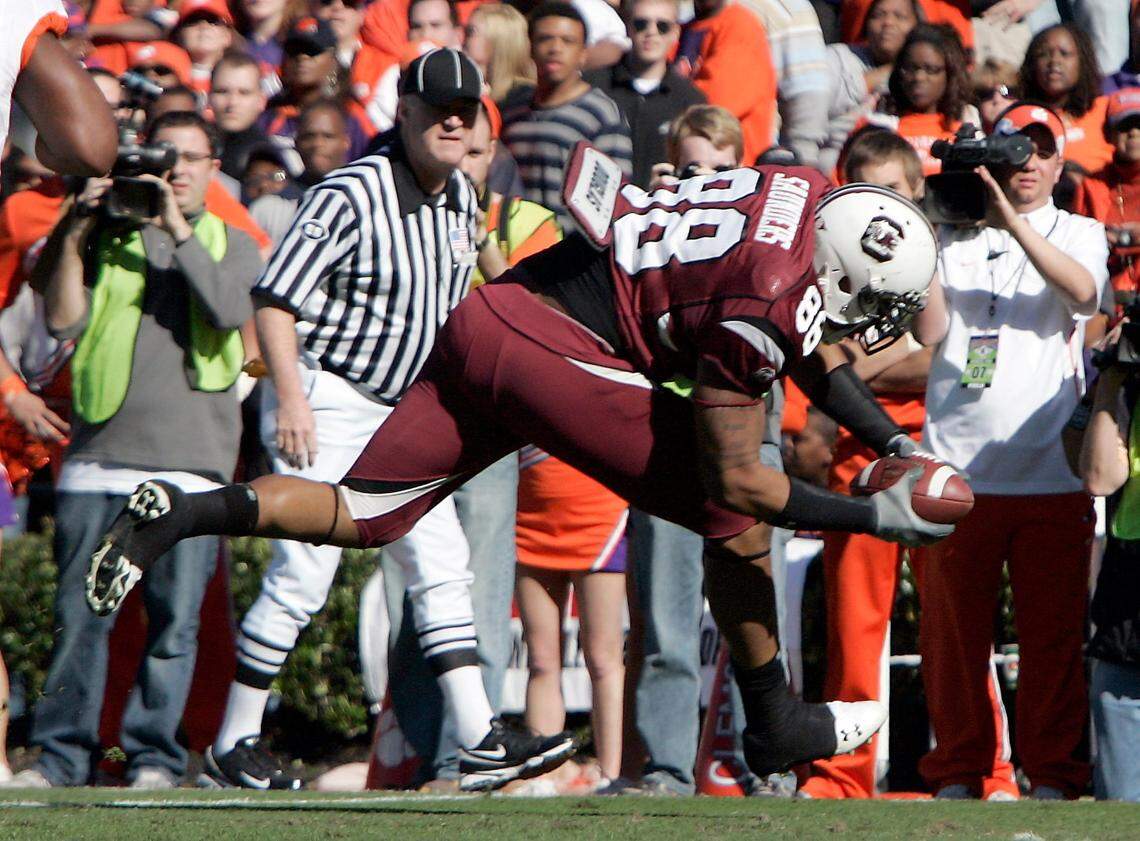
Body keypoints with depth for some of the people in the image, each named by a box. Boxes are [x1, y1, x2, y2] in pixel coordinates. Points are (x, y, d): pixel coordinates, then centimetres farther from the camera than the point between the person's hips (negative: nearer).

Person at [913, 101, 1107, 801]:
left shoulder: (1079, 233, 11)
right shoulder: (956, 238, 11)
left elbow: (1083, 291, -12)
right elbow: (929, 331, 0)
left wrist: (1012, 221, -21)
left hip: (1052, 473, -1)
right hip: (959, 470, 1)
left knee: (1054, 632, -1)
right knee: (953, 630, 3)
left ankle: (1053, 774, 5)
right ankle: (959, 772, 11)